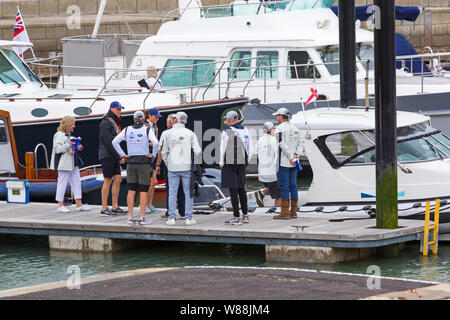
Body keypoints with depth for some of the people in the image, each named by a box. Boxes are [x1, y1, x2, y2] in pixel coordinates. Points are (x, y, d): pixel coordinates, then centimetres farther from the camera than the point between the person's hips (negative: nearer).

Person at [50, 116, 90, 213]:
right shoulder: (59, 135, -11)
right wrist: (68, 146, -26)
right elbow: (57, 149, -18)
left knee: (76, 182, 8)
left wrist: (77, 148, 10)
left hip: (73, 163, 10)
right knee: (62, 183, -5)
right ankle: (60, 205, 1)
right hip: (64, 164, -10)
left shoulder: (69, 135, 18)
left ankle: (79, 204, 11)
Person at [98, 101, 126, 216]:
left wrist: (120, 156, 11)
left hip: (114, 156, 9)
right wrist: (119, 157, -19)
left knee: (118, 179, 4)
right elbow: (108, 142, -20)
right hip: (107, 155, -9)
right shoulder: (106, 123, -13)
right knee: (108, 181, -7)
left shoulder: (115, 123, 18)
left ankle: (115, 207, 7)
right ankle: (104, 209, -3)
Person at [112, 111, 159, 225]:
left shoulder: (127, 130, 4)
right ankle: (142, 218, -3)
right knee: (143, 191, 0)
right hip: (144, 162, -3)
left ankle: (130, 217, 3)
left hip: (131, 162, 3)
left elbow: (115, 142, -2)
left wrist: (123, 155, 2)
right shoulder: (147, 130, -5)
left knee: (131, 190, 6)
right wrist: (153, 155, -6)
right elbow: (155, 143, -20)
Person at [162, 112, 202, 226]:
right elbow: (197, 151, -7)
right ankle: (189, 218, 3)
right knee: (188, 193, 5)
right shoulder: (190, 133, -2)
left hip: (173, 168, 1)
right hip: (186, 167, -1)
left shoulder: (169, 133, 0)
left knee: (172, 193, 5)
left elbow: (164, 152, 2)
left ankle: (171, 218, 2)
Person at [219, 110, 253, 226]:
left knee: (233, 190, -4)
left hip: (229, 164, -7)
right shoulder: (245, 130, 7)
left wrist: (221, 163, 1)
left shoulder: (227, 132, -13)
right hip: (242, 163, 7)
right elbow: (250, 149, 11)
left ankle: (236, 217, -5)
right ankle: (245, 215, 18)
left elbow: (223, 149, -11)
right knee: (241, 189, 15)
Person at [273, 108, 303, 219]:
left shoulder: (280, 128, -10)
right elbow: (300, 145, 11)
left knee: (284, 186, -6)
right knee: (293, 186, 9)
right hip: (293, 163, 7)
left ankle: (285, 212, -8)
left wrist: (290, 157, -16)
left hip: (283, 162, -7)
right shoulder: (295, 128, 14)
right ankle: (293, 211, 11)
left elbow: (283, 145, -19)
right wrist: (295, 155, -1)